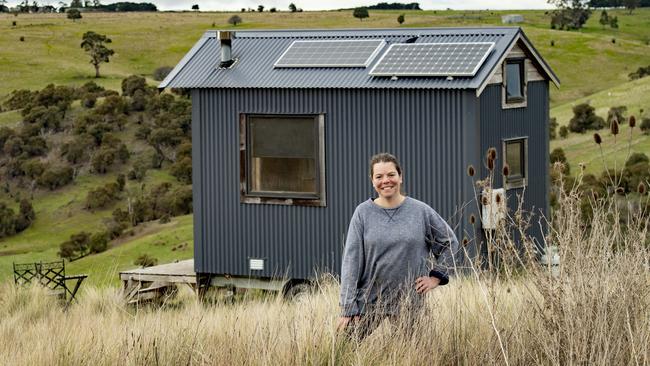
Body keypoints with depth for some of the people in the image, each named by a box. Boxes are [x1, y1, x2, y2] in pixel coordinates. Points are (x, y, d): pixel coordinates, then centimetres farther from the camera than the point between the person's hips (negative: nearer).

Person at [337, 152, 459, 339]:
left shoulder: (421, 211, 1)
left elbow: (450, 242, 14)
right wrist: (348, 308, -9)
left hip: (409, 303, 1)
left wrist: (436, 276, 3)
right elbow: (351, 260, -3)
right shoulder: (363, 213, -1)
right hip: (368, 302, 0)